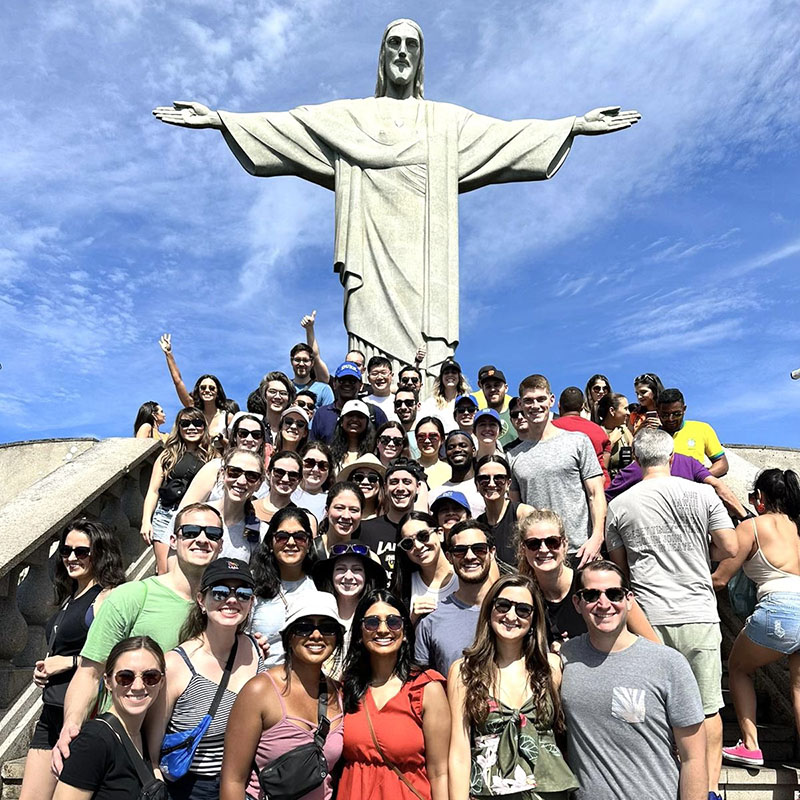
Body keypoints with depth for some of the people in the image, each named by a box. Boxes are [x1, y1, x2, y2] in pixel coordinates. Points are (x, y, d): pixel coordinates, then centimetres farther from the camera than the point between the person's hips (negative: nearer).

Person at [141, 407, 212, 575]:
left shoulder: (211, 458, 7)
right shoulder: (168, 456, 10)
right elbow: (153, 491, 8)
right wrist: (146, 522, 2)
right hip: (166, 515, 1)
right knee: (165, 572, -3)